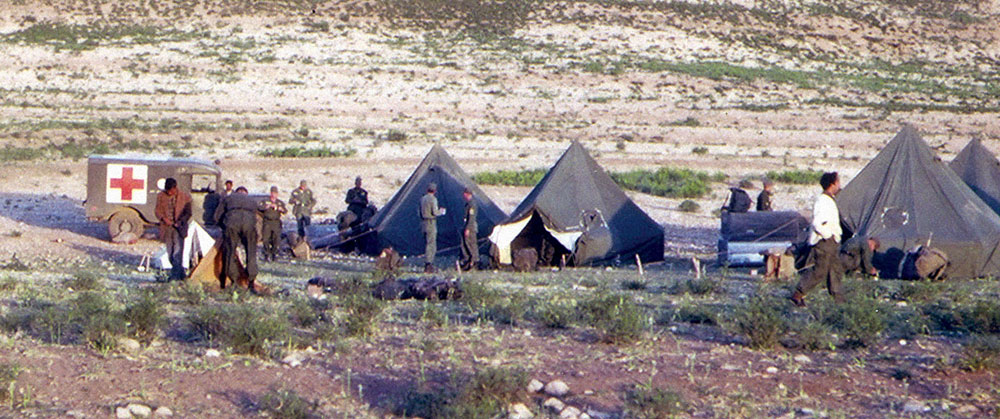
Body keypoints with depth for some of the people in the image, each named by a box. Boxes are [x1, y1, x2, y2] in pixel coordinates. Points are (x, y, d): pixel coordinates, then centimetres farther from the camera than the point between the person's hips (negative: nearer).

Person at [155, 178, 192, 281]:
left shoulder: (185, 197, -3)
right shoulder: (161, 196, 3)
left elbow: (188, 213, 2)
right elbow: (158, 211, 7)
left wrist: (181, 221, -16)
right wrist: (164, 218, -14)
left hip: (179, 228, -4)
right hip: (167, 228, 4)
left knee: (177, 253, -13)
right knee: (170, 254, 8)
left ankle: (175, 276, -11)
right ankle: (181, 274, 23)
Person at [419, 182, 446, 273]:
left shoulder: (422, 199, 12)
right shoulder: (433, 199, -12)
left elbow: (420, 212, 16)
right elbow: (435, 212, -17)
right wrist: (441, 211, 1)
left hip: (424, 222, 8)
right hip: (431, 222, -8)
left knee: (427, 243, 14)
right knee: (431, 244, -7)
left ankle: (427, 265, 17)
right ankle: (428, 264, -12)